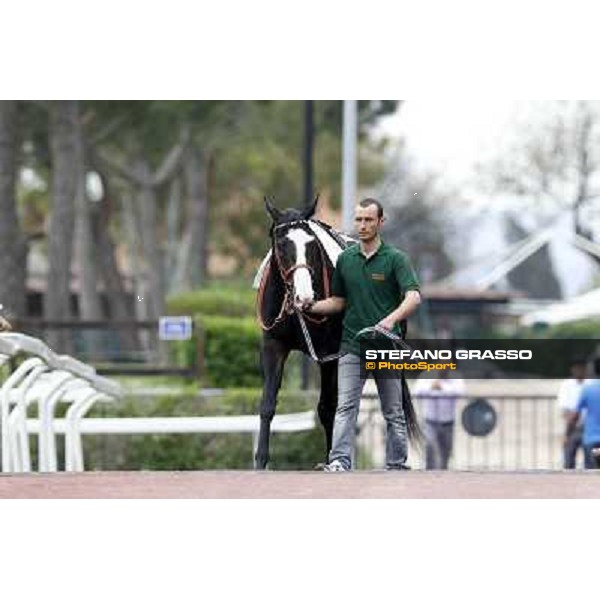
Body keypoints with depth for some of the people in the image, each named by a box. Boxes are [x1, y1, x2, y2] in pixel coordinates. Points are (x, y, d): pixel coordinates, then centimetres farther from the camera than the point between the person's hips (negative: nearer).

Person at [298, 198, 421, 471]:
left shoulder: (395, 259, -6)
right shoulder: (345, 259, 8)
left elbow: (413, 297, -19)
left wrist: (392, 318, -37)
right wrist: (312, 307, -2)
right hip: (352, 346, 3)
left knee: (393, 412, 7)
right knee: (345, 407, -10)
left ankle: (397, 465, 14)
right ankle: (339, 461, -18)